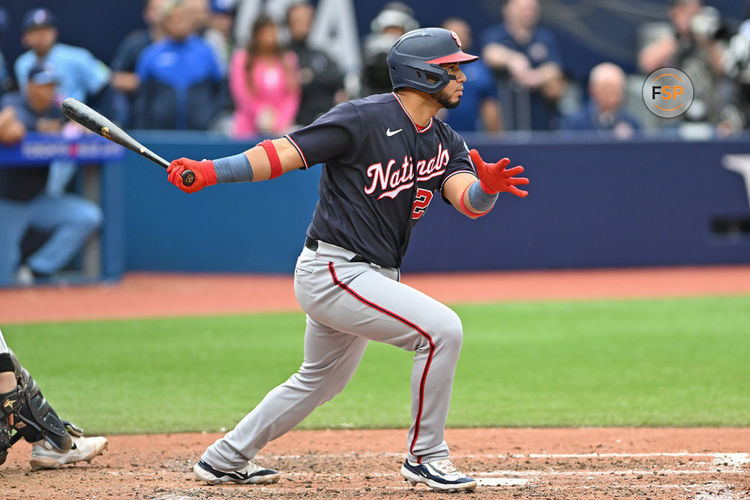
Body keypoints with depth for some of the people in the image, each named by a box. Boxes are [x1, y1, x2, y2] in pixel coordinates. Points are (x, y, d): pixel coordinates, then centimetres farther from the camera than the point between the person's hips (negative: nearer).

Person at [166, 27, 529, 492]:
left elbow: (468, 201, -8)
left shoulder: (446, 143, 8)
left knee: (321, 380, 23)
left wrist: (488, 187, -32)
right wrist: (210, 171, -29)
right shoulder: (365, 119, -15)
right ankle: (425, 456, -8)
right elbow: (285, 153, -18)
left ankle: (225, 459, 37)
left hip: (372, 279, 10)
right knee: (441, 328, -19)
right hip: (332, 272, -9)